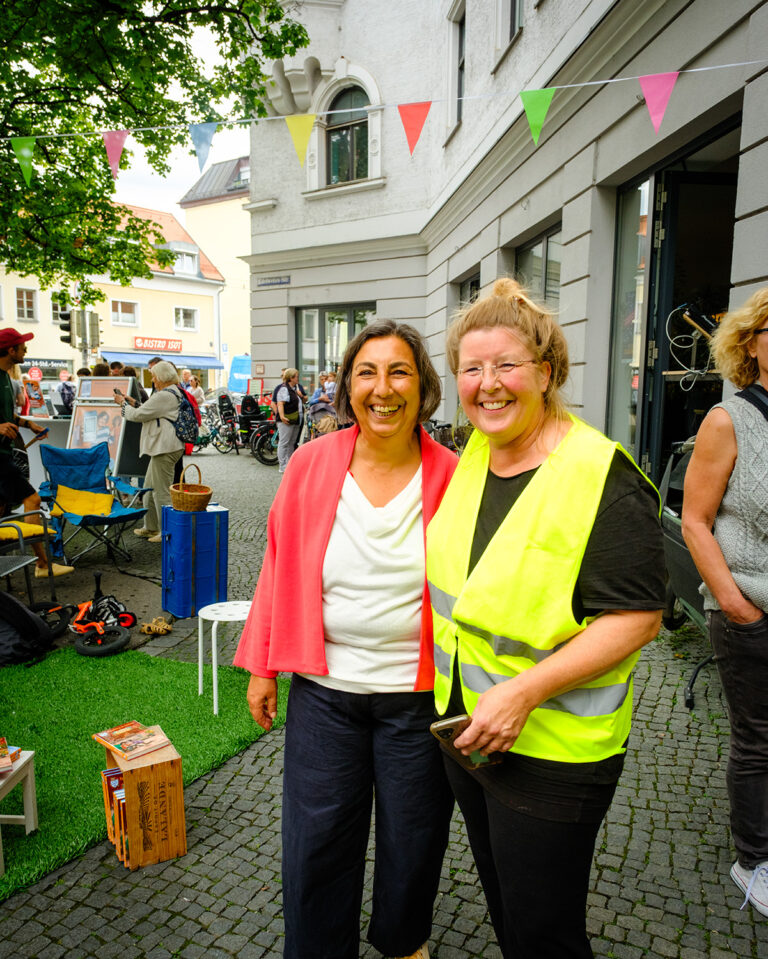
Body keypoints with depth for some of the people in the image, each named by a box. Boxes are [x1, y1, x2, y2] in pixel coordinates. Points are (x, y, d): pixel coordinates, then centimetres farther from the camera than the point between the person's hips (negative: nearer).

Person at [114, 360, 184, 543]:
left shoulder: (164, 396, -17)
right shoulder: (174, 392, 17)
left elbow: (138, 415, -11)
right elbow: (150, 413, 25)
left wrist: (123, 403, 5)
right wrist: (133, 403, 17)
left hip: (165, 448, -11)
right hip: (162, 447, 11)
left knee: (162, 491, -5)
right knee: (150, 488, 19)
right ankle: (150, 527, 29)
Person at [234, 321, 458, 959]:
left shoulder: (451, 478, -10)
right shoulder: (311, 465, -5)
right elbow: (280, 570, 1)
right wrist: (263, 667, 4)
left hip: (419, 695, 0)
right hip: (324, 689, 1)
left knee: (412, 839, 20)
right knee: (316, 840, 15)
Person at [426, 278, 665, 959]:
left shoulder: (600, 474, -21)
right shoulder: (472, 456, 1)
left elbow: (638, 617, -21)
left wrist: (524, 691, -27)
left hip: (550, 750, -7)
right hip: (464, 727, 7)